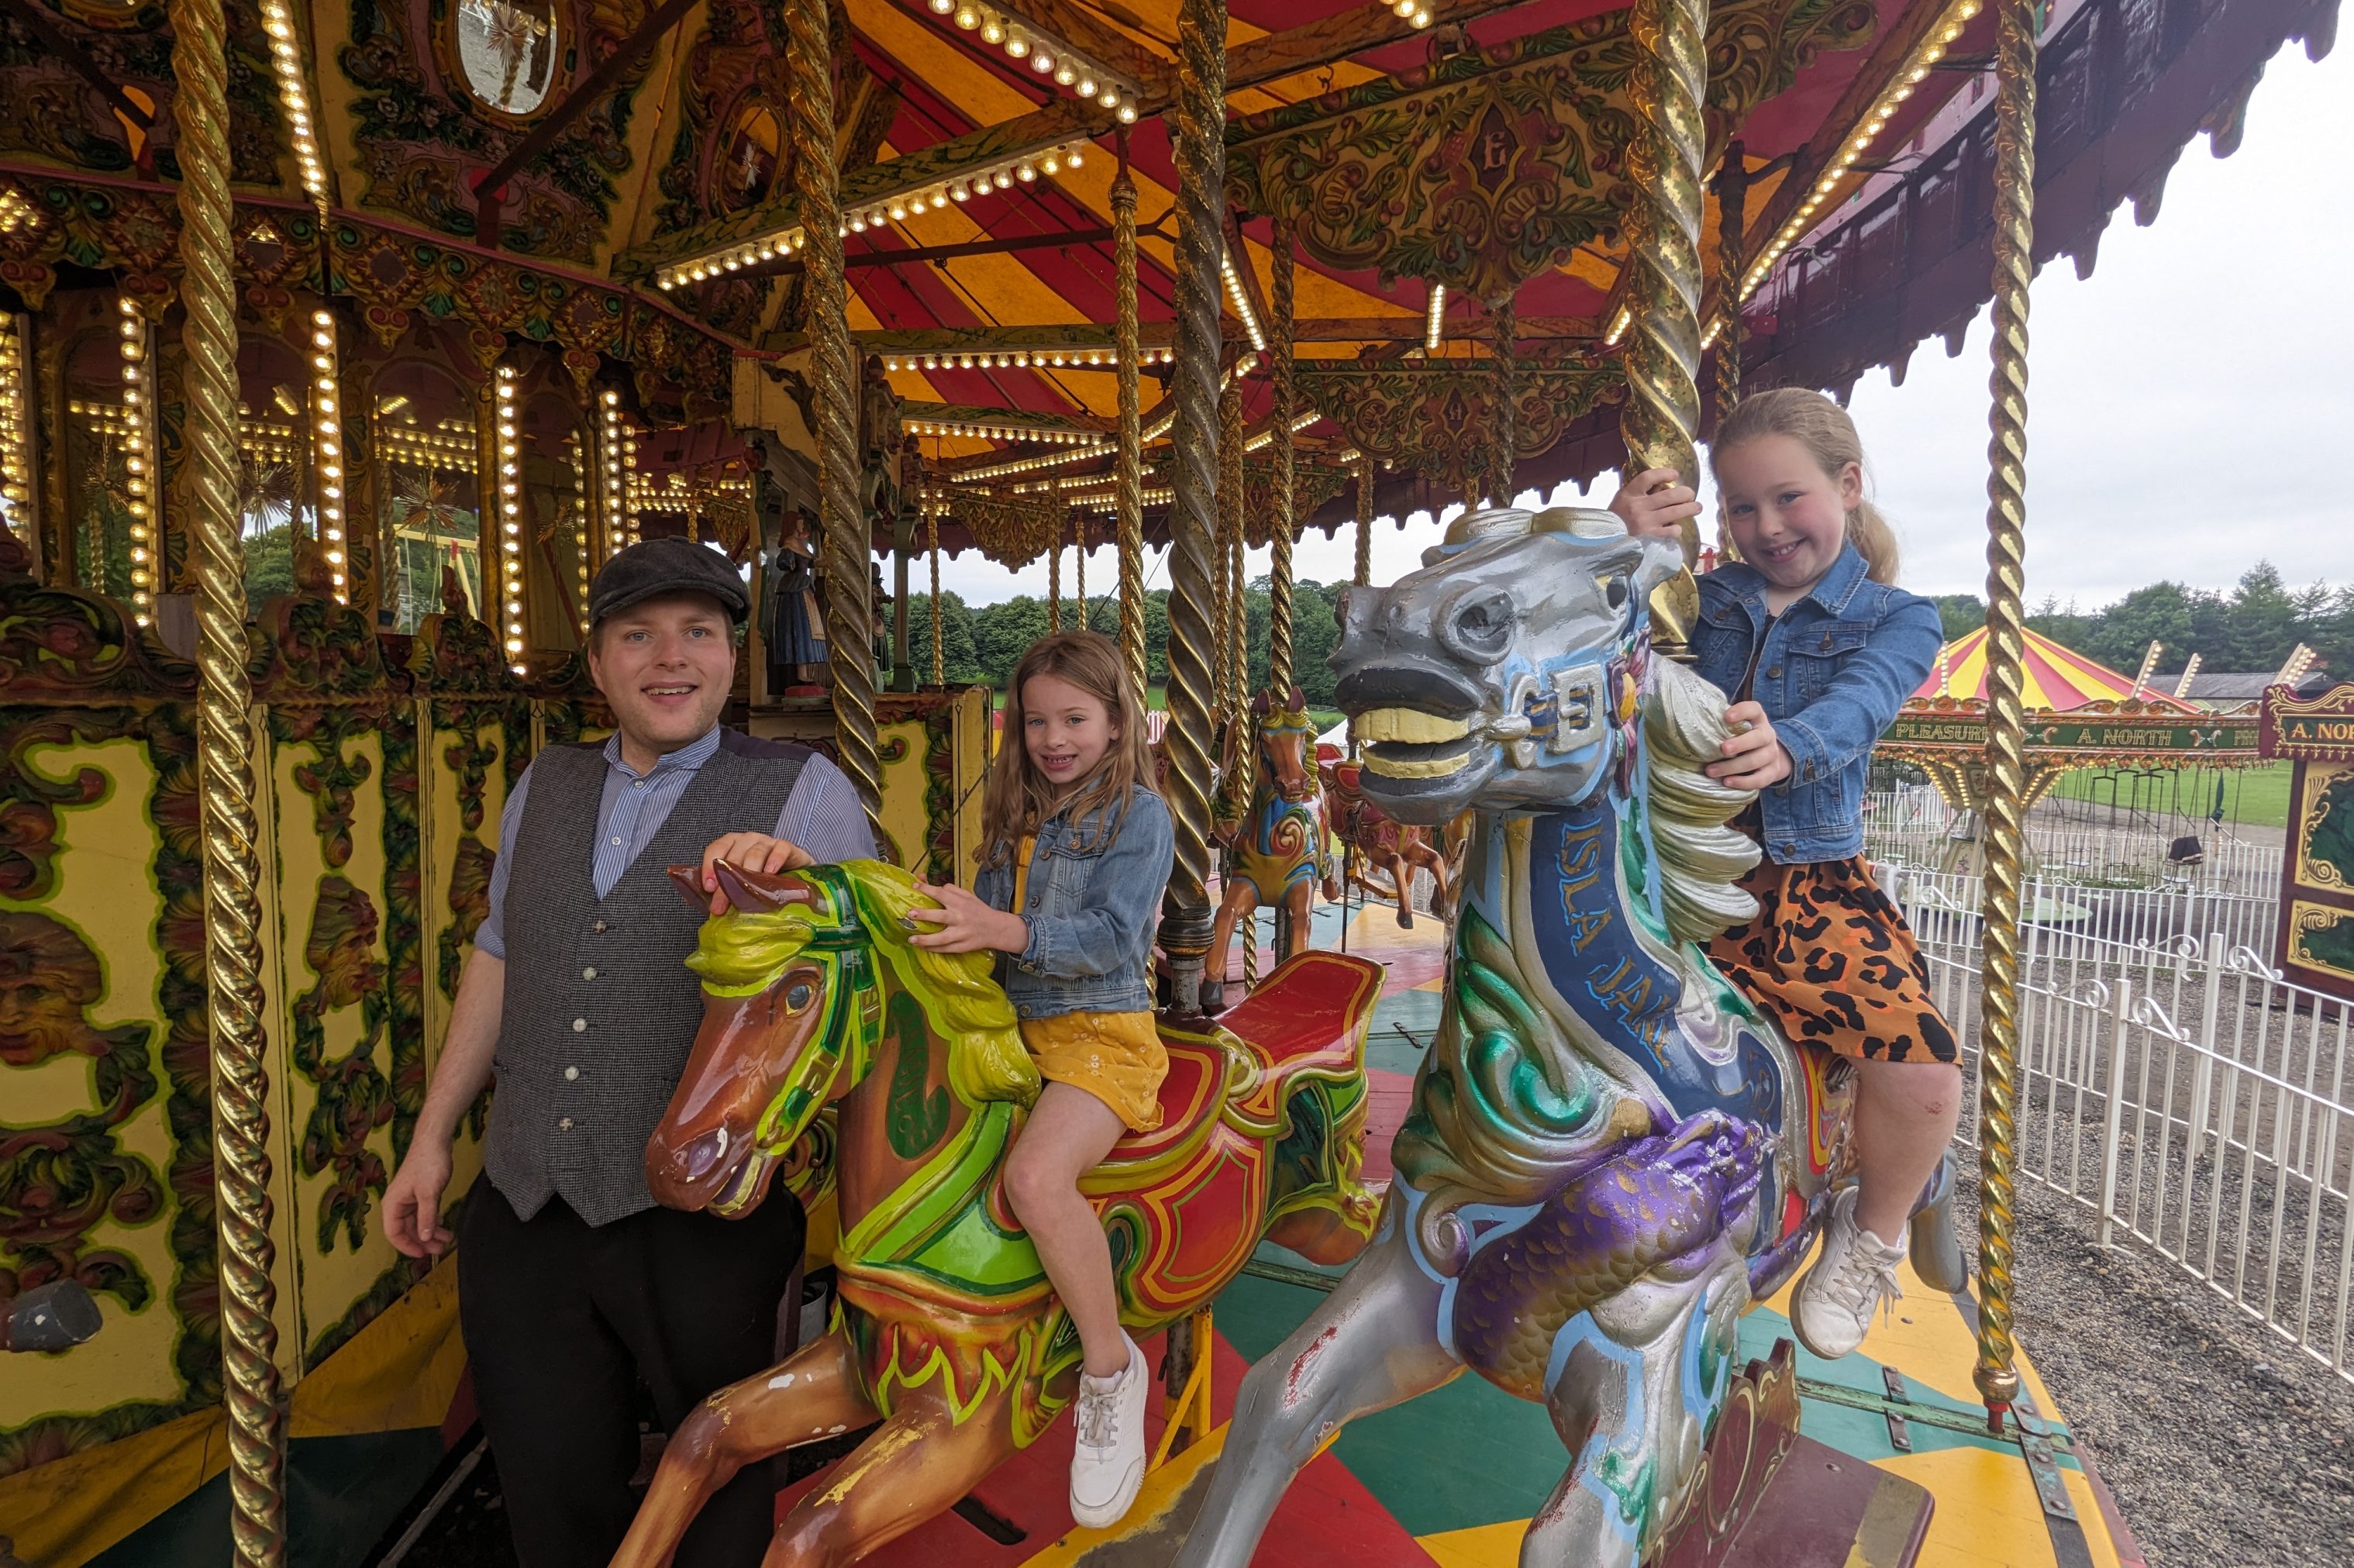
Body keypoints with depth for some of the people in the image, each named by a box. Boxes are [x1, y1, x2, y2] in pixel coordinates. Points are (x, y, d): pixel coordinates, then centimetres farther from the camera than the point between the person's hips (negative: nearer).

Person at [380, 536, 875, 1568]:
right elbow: (498, 961, 18)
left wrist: (805, 880, -29)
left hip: (699, 1220, -4)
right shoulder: (544, 787, 11)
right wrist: (432, 1135, 18)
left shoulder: (802, 792, -5)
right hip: (522, 1212, 5)